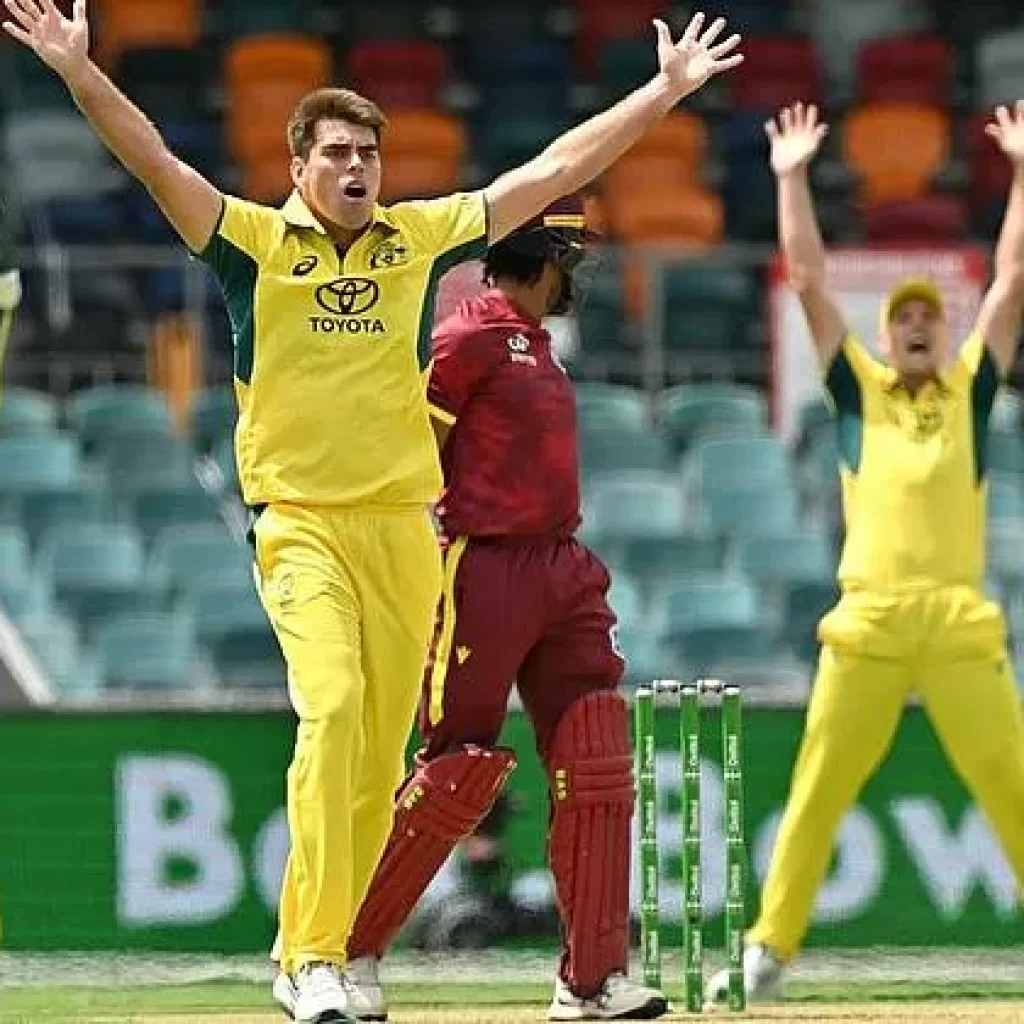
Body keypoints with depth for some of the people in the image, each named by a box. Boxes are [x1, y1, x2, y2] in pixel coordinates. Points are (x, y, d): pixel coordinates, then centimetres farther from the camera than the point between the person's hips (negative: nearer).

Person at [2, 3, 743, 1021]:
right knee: (331, 707, -22)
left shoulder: (420, 238, 9)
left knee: (381, 748, 3)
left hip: (403, 526, 4)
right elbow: (154, 161, -11)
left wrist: (667, 90, 13)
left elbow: (551, 172, 13)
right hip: (301, 524, -4)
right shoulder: (256, 240, 1)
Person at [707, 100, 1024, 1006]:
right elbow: (808, 279, 11)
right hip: (868, 623, 0)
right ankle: (768, 953, 2)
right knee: (817, 793, -2)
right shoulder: (858, 389, 15)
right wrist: (792, 179, 7)